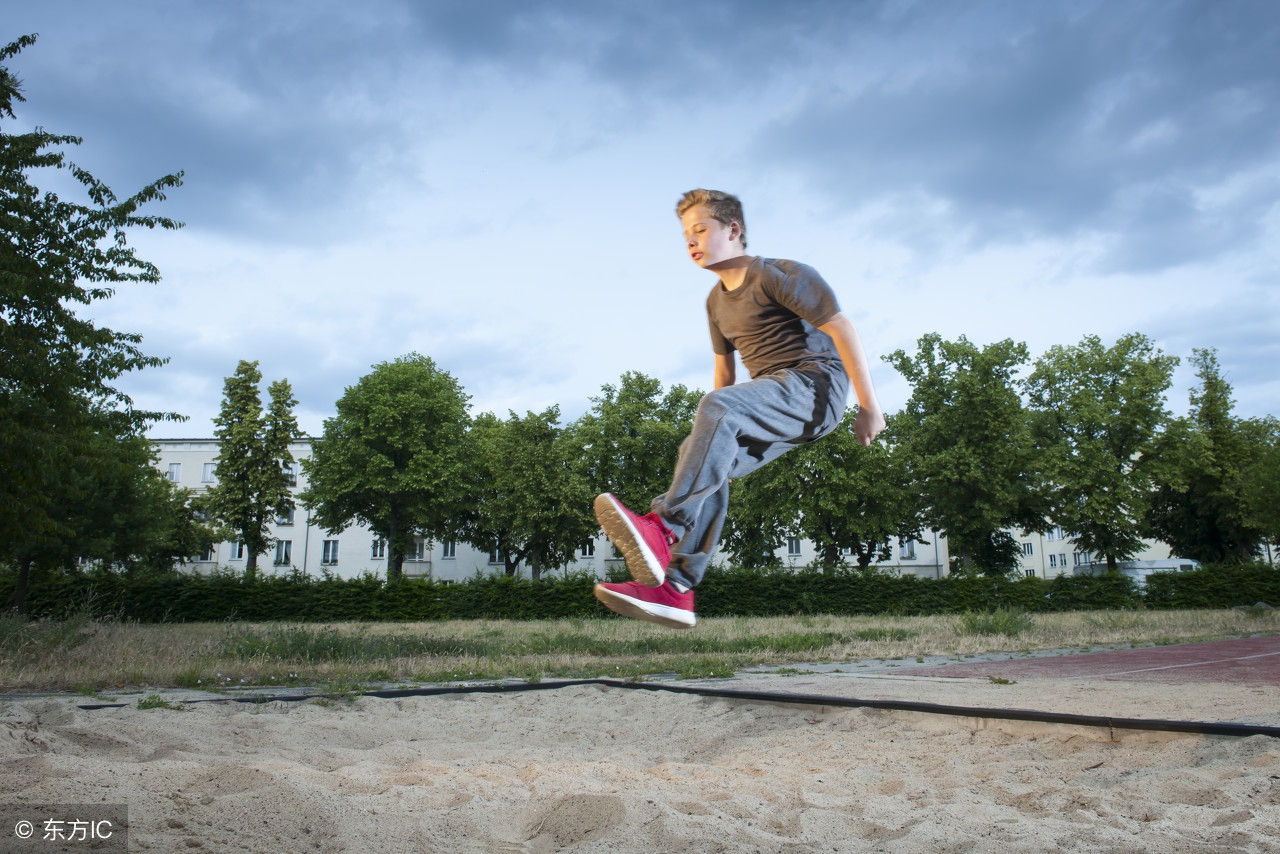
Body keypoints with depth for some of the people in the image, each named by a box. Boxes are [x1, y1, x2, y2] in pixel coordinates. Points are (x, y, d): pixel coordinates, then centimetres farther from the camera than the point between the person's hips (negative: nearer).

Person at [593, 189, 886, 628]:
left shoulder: (777, 275, -7)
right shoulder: (717, 301, 19)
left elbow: (841, 328, -11)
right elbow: (725, 368, 27)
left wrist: (869, 407, -13)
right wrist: (719, 441, 24)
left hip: (815, 385, -8)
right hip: (772, 408, 8)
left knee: (718, 407, -32)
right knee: (703, 457, -14)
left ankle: (664, 527, -44)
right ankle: (674, 588, -24)